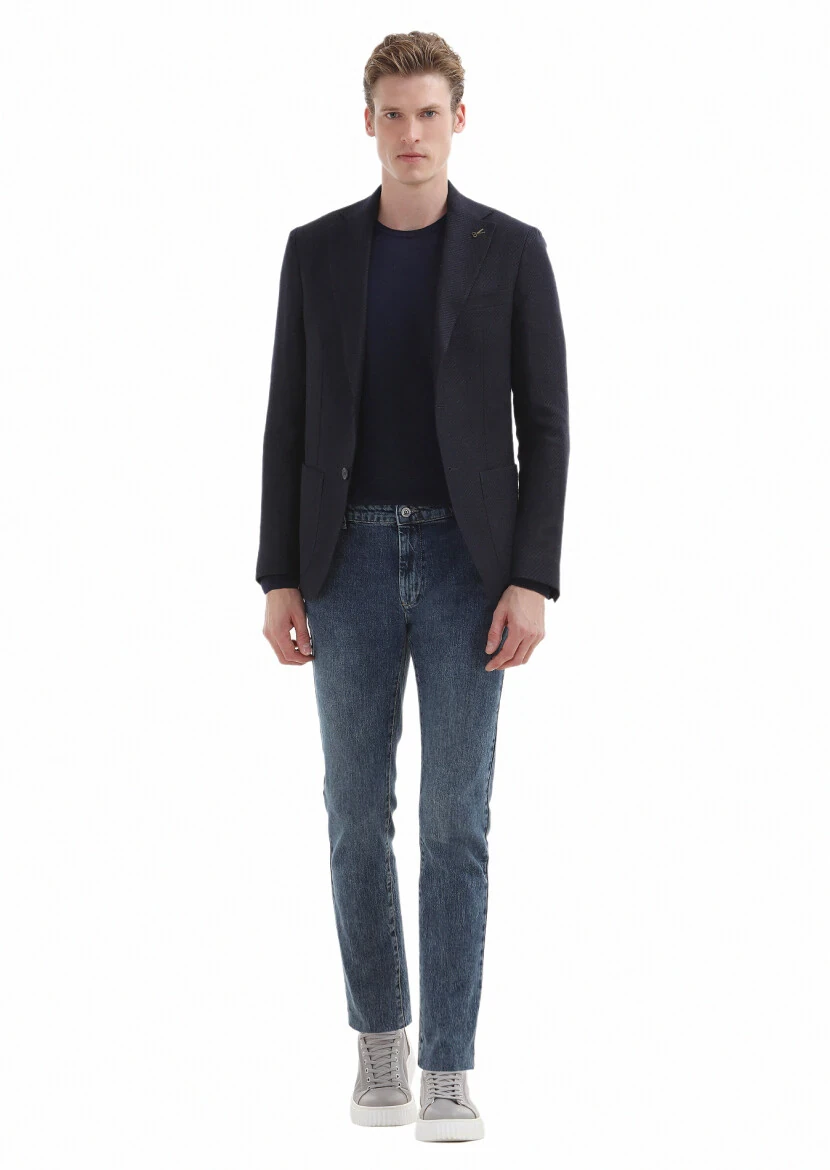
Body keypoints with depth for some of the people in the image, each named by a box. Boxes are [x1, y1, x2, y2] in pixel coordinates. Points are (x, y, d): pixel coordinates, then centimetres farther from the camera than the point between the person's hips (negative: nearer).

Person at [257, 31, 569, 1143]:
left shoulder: (512, 249, 0)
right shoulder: (316, 250, 6)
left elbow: (544, 424, -3)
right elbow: (290, 423, 6)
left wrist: (533, 581, -11)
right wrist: (279, 577, 0)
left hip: (468, 563, -2)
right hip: (354, 562, 2)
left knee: (456, 820, -3)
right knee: (358, 814, 5)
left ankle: (447, 1070, 4)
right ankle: (381, 1036, 24)